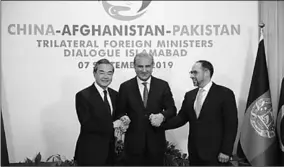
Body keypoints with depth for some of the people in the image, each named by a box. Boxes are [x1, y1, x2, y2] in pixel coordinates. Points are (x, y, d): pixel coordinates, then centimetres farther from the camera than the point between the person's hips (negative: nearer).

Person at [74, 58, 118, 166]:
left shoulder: (114, 94, 7)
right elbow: (87, 125, -19)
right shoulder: (83, 96, -12)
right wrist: (113, 125, -22)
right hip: (90, 152, -6)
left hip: (111, 151, 6)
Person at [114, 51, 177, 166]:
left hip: (156, 142, 1)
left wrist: (162, 116, -17)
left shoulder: (163, 85, 2)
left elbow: (172, 109, 3)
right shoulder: (125, 87, 1)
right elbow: (120, 112, 5)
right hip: (133, 143, -1)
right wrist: (123, 118, -18)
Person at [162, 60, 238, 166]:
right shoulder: (189, 95, 10)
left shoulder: (225, 94, -7)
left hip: (215, 154, -5)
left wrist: (226, 151, -13)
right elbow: (181, 118, 7)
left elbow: (231, 125, -9)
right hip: (194, 153, 5)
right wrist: (162, 123, -8)